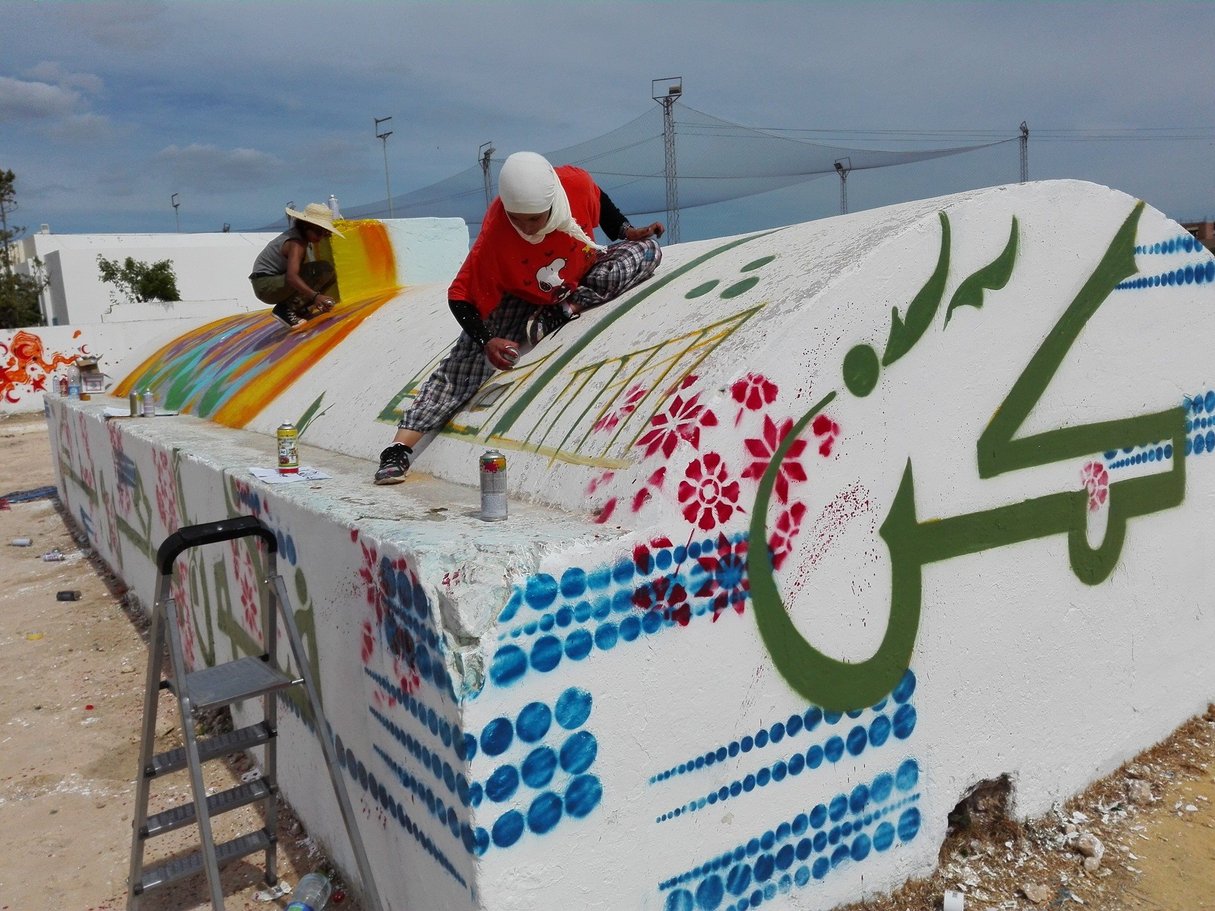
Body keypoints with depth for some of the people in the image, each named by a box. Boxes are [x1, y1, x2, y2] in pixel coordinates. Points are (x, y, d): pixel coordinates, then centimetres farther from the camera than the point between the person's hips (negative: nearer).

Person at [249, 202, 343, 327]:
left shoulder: (300, 235, 6)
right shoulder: (296, 244, -22)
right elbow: (291, 276, -36)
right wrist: (316, 296, -45)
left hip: (277, 282, 9)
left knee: (330, 276, 6)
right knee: (324, 269, -24)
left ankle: (299, 308, 6)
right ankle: (287, 309, -19)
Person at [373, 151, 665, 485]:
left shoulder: (576, 183, -28)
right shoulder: (494, 235, -35)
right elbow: (461, 297, -28)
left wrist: (626, 231, -6)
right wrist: (486, 341, -40)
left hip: (582, 276, 3)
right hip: (519, 300, -3)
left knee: (647, 250, -19)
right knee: (465, 363, -19)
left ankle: (561, 313, -21)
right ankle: (399, 448, -19)